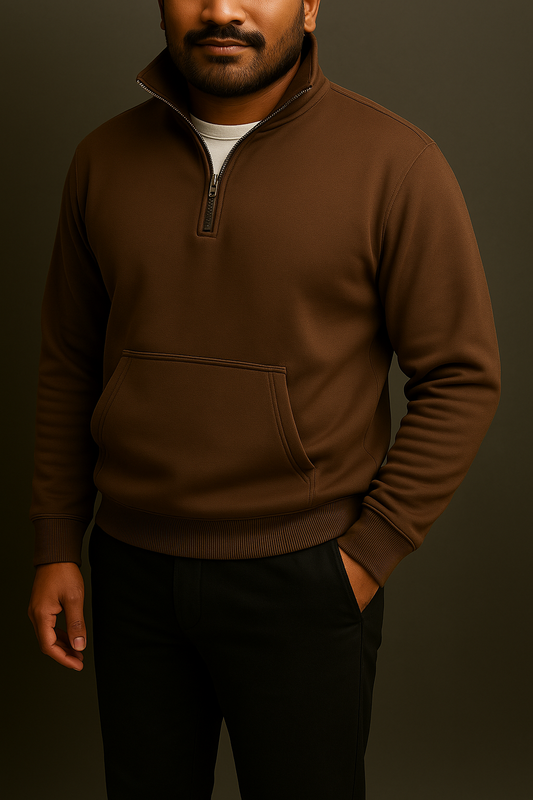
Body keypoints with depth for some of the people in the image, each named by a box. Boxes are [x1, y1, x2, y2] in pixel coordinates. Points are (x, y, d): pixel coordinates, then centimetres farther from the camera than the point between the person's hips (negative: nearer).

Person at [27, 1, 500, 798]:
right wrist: (56, 546, 7)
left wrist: (369, 553, -10)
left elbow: (462, 379, -8)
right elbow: (69, 365, 8)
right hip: (132, 567, 4)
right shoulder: (105, 159, 2)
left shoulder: (393, 162, -11)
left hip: (299, 581, -3)